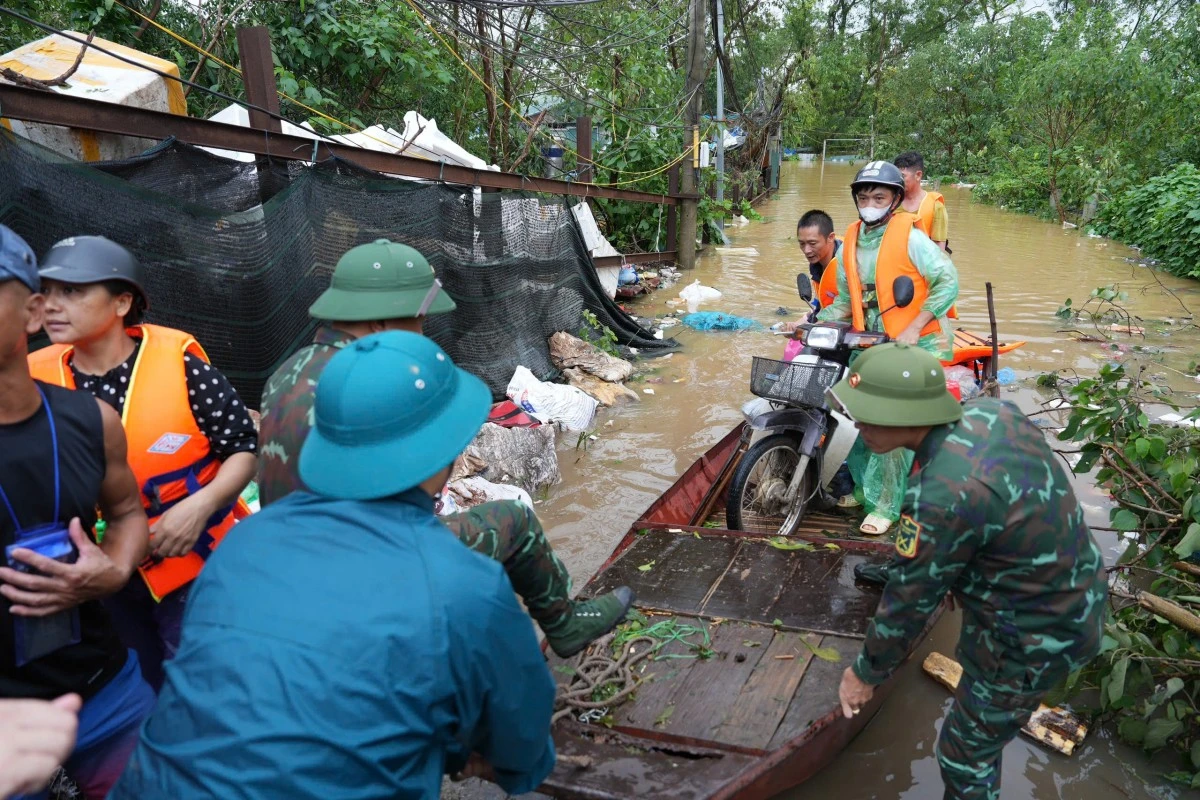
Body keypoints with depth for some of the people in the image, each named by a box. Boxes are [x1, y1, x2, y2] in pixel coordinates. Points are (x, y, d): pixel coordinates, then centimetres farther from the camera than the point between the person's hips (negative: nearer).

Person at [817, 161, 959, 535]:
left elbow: (948, 281, -14)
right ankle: (866, 486, 26)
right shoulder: (850, 244, 9)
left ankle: (885, 505, 0)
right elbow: (845, 301, 14)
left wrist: (915, 328, -20)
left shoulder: (910, 237, -10)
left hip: (916, 346, -6)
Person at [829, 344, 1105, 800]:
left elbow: (910, 601, -22)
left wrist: (866, 674, -5)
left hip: (1035, 639, -9)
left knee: (965, 755, 12)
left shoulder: (941, 496, -36)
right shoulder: (988, 411, -11)